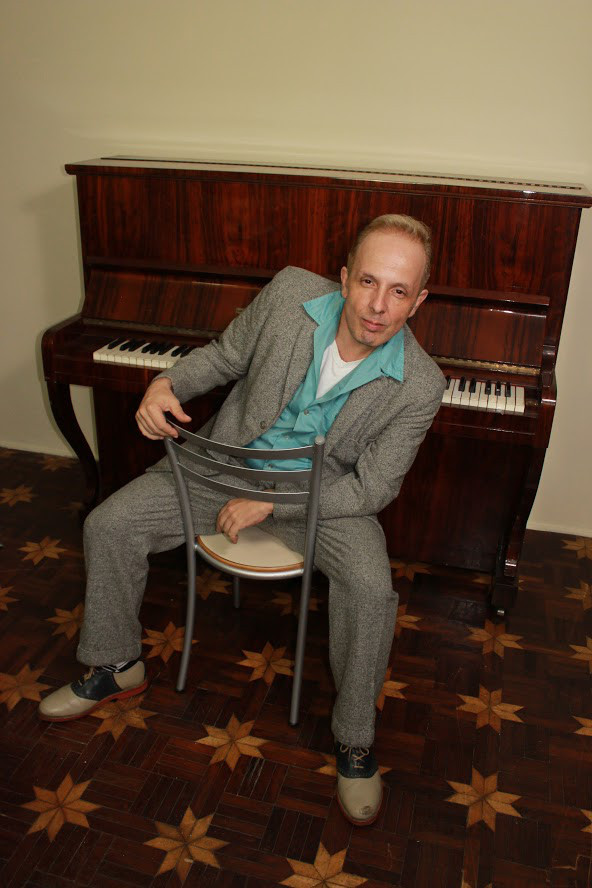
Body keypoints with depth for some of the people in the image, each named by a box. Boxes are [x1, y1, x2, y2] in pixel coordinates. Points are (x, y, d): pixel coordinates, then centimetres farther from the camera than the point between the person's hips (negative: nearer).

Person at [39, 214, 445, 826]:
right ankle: (116, 668, 18)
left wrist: (271, 503, -22)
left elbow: (371, 488, -16)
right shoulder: (290, 293, -18)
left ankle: (354, 740, -1)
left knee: (372, 588, -28)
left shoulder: (419, 387, -22)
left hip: (325, 491, -2)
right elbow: (224, 356, -1)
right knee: (108, 525, -6)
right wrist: (167, 385, -21)